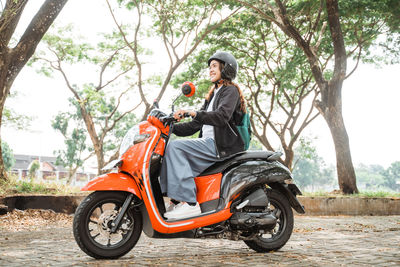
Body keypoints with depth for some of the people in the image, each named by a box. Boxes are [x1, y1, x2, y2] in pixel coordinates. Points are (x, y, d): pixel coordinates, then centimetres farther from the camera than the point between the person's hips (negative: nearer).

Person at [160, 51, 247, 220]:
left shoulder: (231, 90, 0)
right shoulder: (213, 94, 28)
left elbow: (222, 116, -21)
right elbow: (195, 125, 22)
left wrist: (194, 113, -31)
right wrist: (172, 126, 8)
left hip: (221, 146, -9)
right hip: (209, 144, 9)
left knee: (175, 147, -24)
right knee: (172, 149, -4)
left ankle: (189, 203, -32)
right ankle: (177, 199, -15)